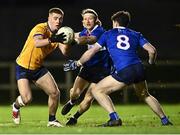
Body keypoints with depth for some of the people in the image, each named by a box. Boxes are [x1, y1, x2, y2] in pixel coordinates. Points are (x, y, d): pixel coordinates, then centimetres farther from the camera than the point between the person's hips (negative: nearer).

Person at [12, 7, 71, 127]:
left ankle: (52, 120, 14)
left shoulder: (58, 35, -1)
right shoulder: (41, 28, -22)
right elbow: (37, 43, -43)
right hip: (23, 67, -6)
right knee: (27, 99, -17)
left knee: (55, 93, -6)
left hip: (38, 68, 6)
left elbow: (65, 52, -15)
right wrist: (51, 40, -60)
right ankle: (16, 106, 19)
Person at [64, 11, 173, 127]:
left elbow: (91, 52, 16)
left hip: (124, 72, -5)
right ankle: (165, 120, 28)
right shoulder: (136, 34, 22)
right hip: (139, 69, 5)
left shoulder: (108, 34, 17)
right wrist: (151, 62, 34)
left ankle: (115, 118, -8)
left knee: (97, 91, 7)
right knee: (145, 95, 32)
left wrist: (77, 63, 28)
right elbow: (152, 50, 12)